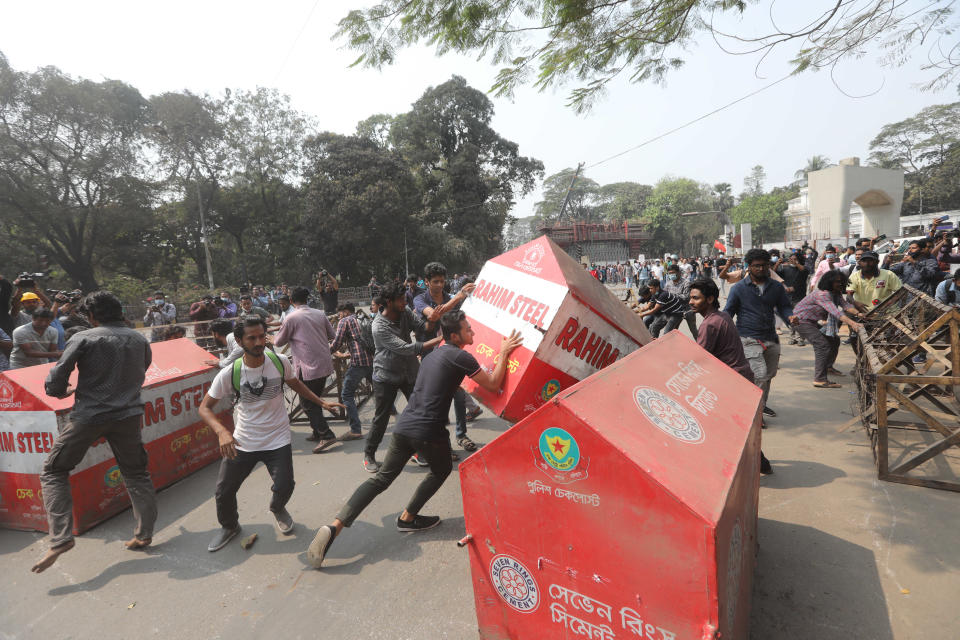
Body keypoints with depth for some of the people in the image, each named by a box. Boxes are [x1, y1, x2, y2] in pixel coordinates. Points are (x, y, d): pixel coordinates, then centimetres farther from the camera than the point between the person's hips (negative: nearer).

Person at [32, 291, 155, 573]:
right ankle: (144, 534, 18)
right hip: (128, 414, 4)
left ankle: (61, 537, 3)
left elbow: (56, 382, -6)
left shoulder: (83, 339, -6)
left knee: (53, 472, 13)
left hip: (89, 415, -3)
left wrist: (60, 392, 16)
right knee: (136, 473, 14)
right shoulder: (139, 340, 6)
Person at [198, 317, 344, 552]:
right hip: (241, 443, 1)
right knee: (224, 491, 4)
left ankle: (278, 509, 30)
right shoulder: (229, 374, -14)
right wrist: (222, 432, -26)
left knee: (284, 487, -10)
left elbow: (296, 384, 12)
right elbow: (205, 408, -8)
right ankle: (229, 526, 39)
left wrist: (322, 402, 8)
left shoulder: (280, 361, -9)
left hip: (277, 440, 0)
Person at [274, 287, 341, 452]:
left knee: (308, 404, 3)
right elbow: (331, 335, 15)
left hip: (308, 367, -6)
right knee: (315, 400, 20)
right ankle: (317, 432, 27)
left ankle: (327, 435, -5)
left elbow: (279, 342, 3)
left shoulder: (291, 318, -9)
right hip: (325, 364, 6)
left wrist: (274, 339, 25)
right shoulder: (320, 314, 5)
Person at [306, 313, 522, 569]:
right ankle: (407, 518, 29)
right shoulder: (460, 357, -9)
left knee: (381, 478, 10)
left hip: (404, 425, 7)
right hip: (430, 431, -7)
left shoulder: (434, 354, 19)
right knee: (441, 470, 23)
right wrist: (504, 354, 1)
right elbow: (493, 385, -8)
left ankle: (333, 527, 0)